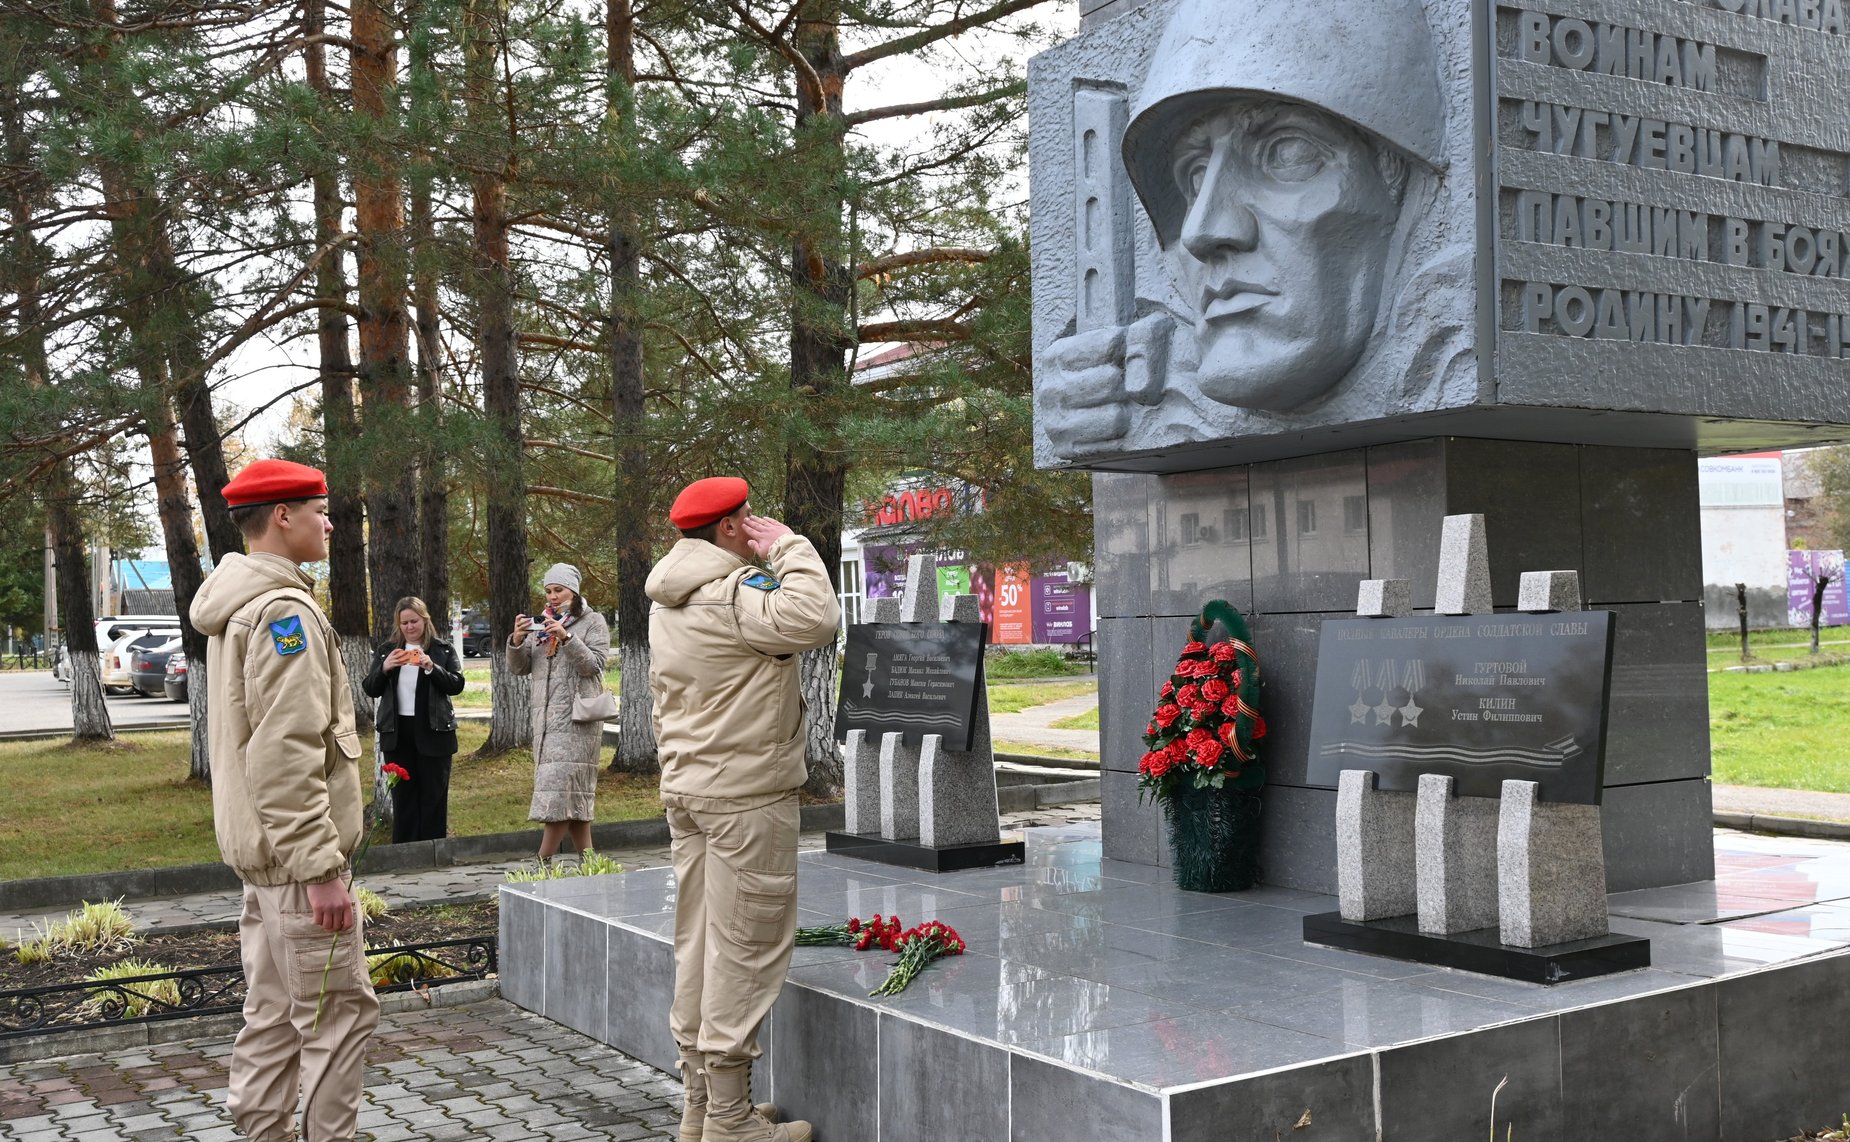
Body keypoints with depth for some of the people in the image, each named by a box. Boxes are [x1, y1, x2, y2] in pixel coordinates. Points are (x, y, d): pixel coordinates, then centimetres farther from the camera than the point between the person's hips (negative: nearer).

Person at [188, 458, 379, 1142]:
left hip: (258, 849, 10)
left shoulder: (236, 607, 16)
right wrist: (322, 868, -23)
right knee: (339, 1013, -4)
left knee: (275, 1015, 15)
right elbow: (288, 757, -24)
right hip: (295, 851, -10)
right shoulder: (284, 610, -17)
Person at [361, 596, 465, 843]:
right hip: (397, 733, 2)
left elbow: (457, 685, -4)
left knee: (433, 795, 2)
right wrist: (384, 668, -12)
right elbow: (370, 689, 6)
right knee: (402, 795, 5)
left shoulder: (443, 650, 4)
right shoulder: (386, 650, 10)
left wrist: (431, 667, -19)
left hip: (432, 732, -2)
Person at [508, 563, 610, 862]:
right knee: (575, 793, 6)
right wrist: (517, 641, -7)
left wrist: (566, 637, -19)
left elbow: (594, 665, -7)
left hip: (576, 717, -5)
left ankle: (541, 862, -12)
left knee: (561, 784, -12)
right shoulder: (540, 623, 17)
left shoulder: (593, 622, 3)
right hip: (545, 717, 5)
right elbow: (519, 668, 13)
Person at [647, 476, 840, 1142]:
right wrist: (788, 545, -16)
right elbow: (816, 619, -30)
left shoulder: (666, 602, 14)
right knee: (743, 950, -3)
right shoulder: (734, 594, -17)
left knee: (697, 944, 13)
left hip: (685, 789, 10)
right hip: (746, 795, -10)